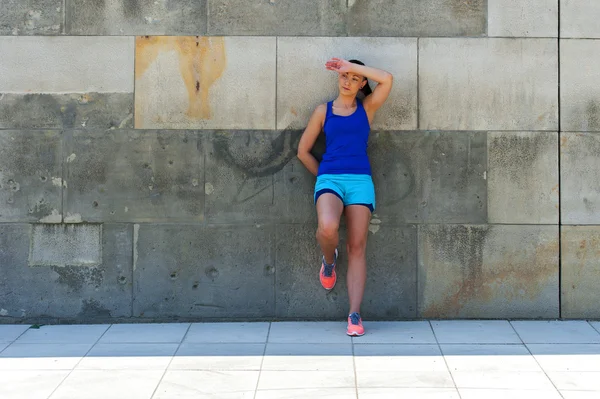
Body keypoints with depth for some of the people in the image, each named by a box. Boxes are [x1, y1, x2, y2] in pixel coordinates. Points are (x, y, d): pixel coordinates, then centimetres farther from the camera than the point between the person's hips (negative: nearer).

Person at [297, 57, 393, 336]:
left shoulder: (367, 108, 12)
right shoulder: (323, 111, 12)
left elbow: (387, 79, -5)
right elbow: (303, 151, 15)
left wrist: (352, 65, 0)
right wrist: (323, 176, 11)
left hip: (360, 180, 1)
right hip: (330, 179, -1)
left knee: (357, 247, -7)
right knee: (328, 228, -30)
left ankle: (355, 315, -8)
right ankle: (329, 261, 6)